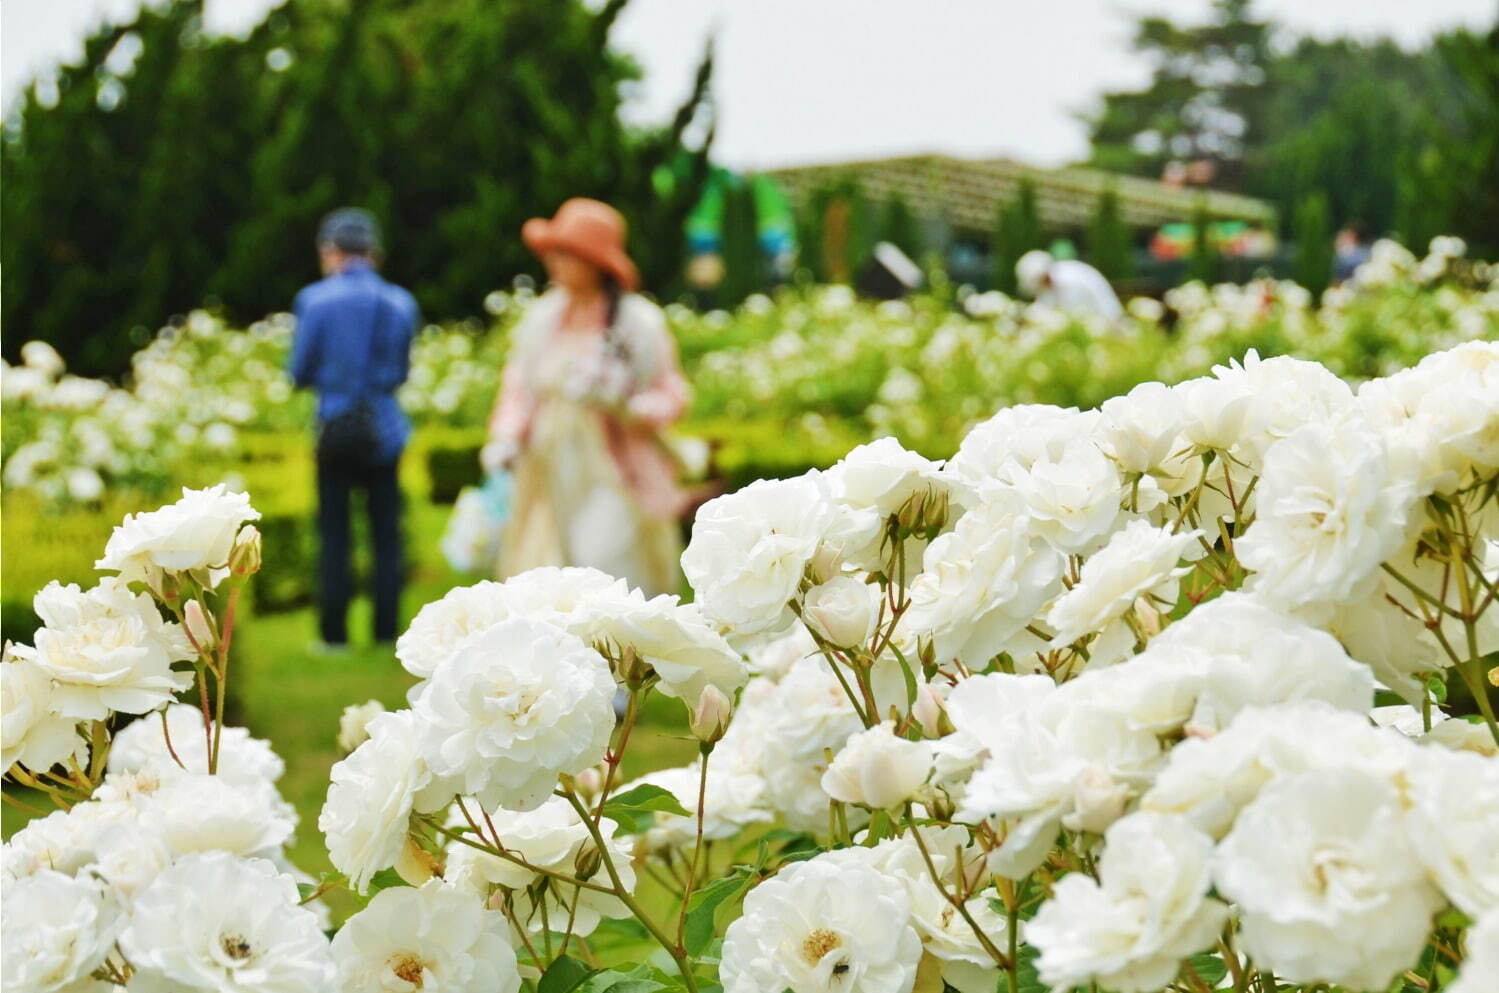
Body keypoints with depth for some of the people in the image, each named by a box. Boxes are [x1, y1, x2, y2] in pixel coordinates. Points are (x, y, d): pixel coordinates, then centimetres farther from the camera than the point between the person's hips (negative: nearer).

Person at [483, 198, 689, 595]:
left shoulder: (639, 320, -4)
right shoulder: (543, 316, 8)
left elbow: (671, 397, 0)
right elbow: (519, 387, 17)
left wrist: (621, 402, -18)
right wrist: (506, 438, 1)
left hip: (614, 483, -4)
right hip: (550, 483, 4)